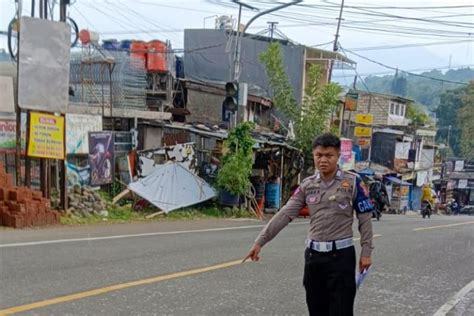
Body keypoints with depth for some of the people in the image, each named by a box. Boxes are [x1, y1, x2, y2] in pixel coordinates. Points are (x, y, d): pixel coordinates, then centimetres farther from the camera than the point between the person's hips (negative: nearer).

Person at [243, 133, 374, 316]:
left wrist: (366, 251, -5)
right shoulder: (307, 185, 5)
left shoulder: (352, 182, -4)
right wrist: (260, 241, -5)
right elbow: (285, 215, 1)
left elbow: (365, 218, -1)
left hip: (341, 255, -4)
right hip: (313, 254, 4)